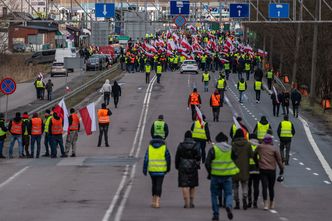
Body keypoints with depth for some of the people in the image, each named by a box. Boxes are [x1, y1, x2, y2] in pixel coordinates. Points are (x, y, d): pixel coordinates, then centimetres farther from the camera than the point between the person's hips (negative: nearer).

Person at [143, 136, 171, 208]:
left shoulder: (149, 147, 3)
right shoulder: (164, 147, -2)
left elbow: (146, 159, -2)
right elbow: (168, 158, 1)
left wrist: (144, 170, -1)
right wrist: (168, 168, 16)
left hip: (152, 170, 2)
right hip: (161, 170, -2)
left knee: (154, 184, 19)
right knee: (159, 185, -1)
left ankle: (154, 201, 19)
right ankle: (157, 202, -12)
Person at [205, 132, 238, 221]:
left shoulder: (213, 149, -4)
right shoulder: (231, 149, 5)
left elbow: (207, 163, -5)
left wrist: (209, 173, 6)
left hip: (215, 176, -1)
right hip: (227, 176, 1)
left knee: (214, 194, 12)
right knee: (228, 193, 9)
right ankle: (229, 206, -22)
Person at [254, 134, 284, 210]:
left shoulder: (259, 147, 3)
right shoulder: (274, 149, -1)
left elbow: (254, 155, 16)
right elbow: (279, 160, 0)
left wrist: (257, 163, 30)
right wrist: (281, 169, 10)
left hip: (262, 169, 0)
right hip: (272, 170, 0)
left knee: (264, 187, -5)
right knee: (271, 187, 13)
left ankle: (265, 204, -17)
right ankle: (271, 204, 24)